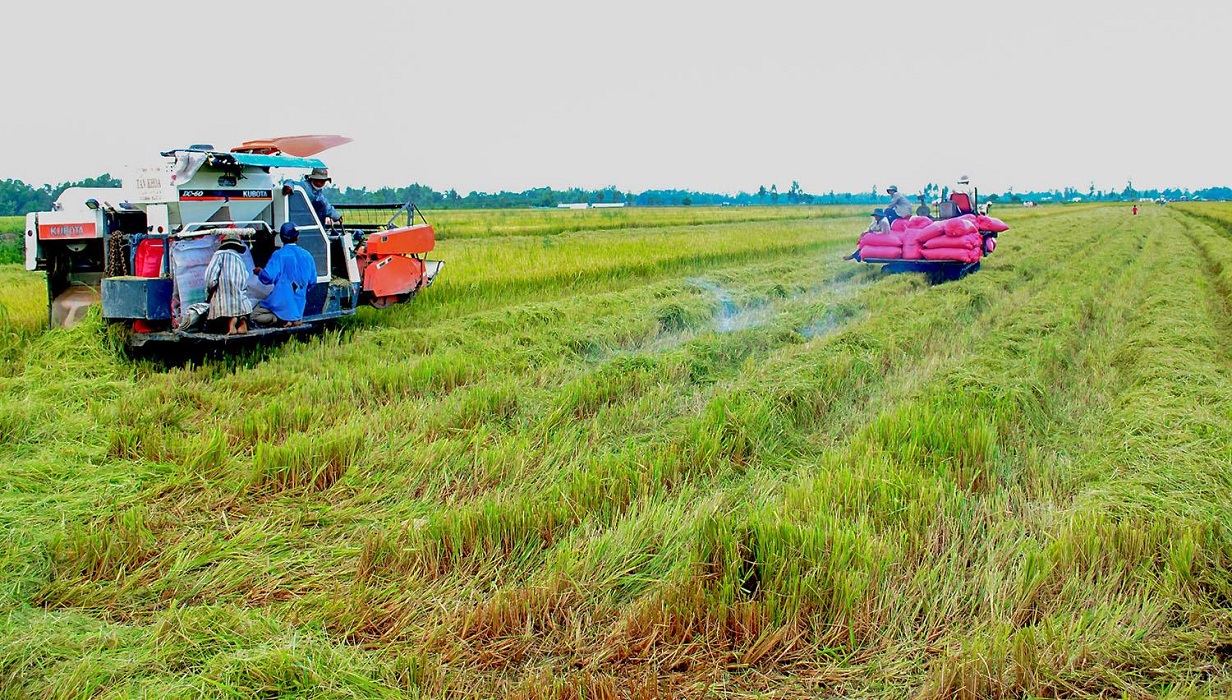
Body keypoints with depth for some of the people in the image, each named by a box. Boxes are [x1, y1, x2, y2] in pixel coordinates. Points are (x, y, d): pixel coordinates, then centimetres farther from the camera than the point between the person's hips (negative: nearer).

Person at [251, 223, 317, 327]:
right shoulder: (307, 255, 4)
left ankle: (284, 320, -13)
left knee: (255, 315, 6)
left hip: (282, 303, -5)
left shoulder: (279, 255, -11)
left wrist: (259, 272, 6)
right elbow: (312, 281, 10)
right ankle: (295, 318, -1)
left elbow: (268, 277, -16)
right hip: (299, 306, 6)